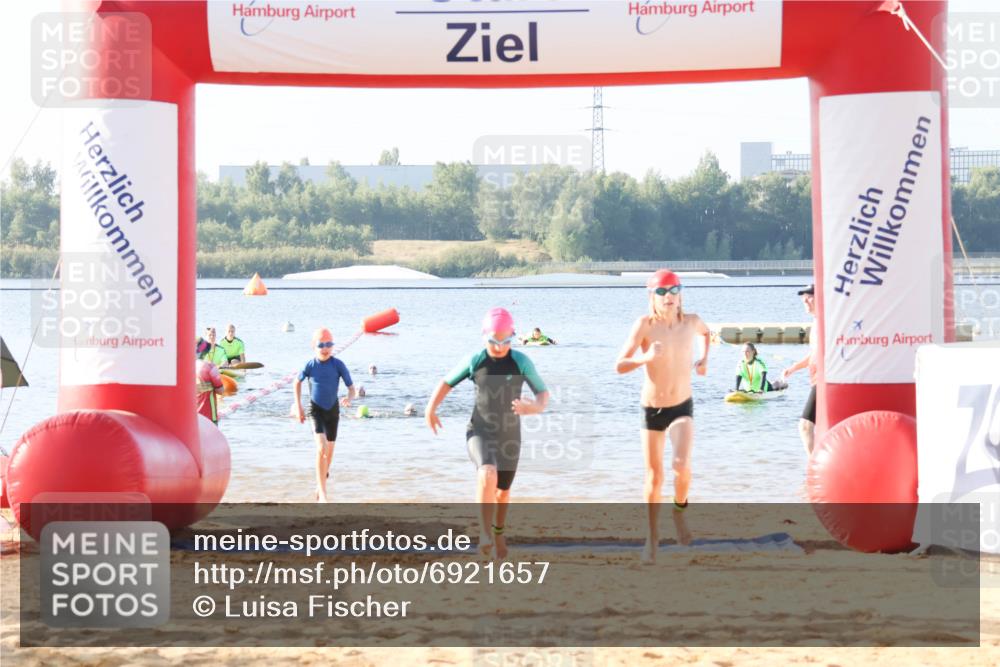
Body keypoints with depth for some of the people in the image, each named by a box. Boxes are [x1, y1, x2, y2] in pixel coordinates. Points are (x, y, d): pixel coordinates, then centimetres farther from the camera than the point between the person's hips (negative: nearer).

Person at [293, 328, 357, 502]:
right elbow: (297, 382, 7)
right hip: (316, 410, -2)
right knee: (322, 448, -20)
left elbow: (351, 388, -12)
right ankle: (323, 493, -19)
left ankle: (320, 485, 41)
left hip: (333, 410, 2)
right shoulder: (310, 365, -13)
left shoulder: (338, 365, -14)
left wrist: (349, 399, -36)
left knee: (329, 451, 14)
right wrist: (298, 407, 5)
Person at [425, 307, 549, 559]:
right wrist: (430, 408, -9)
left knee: (503, 489, 21)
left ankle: (499, 531, 51)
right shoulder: (475, 361, -8)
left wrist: (534, 408, -34)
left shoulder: (521, 362, -11)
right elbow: (446, 383, 6)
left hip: (509, 437, 2)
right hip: (479, 433, -2)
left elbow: (543, 394, -10)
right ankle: (485, 532, -27)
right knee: (488, 473, -33)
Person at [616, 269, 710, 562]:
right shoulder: (645, 324, -15)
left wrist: (704, 358, 9)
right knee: (654, 477, 8)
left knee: (682, 466, -23)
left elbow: (706, 331, 22)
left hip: (682, 408, 1)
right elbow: (620, 365, -19)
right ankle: (652, 536, 29)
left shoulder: (691, 321, -6)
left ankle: (679, 511, 8)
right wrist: (645, 358, -36)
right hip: (652, 409, -1)